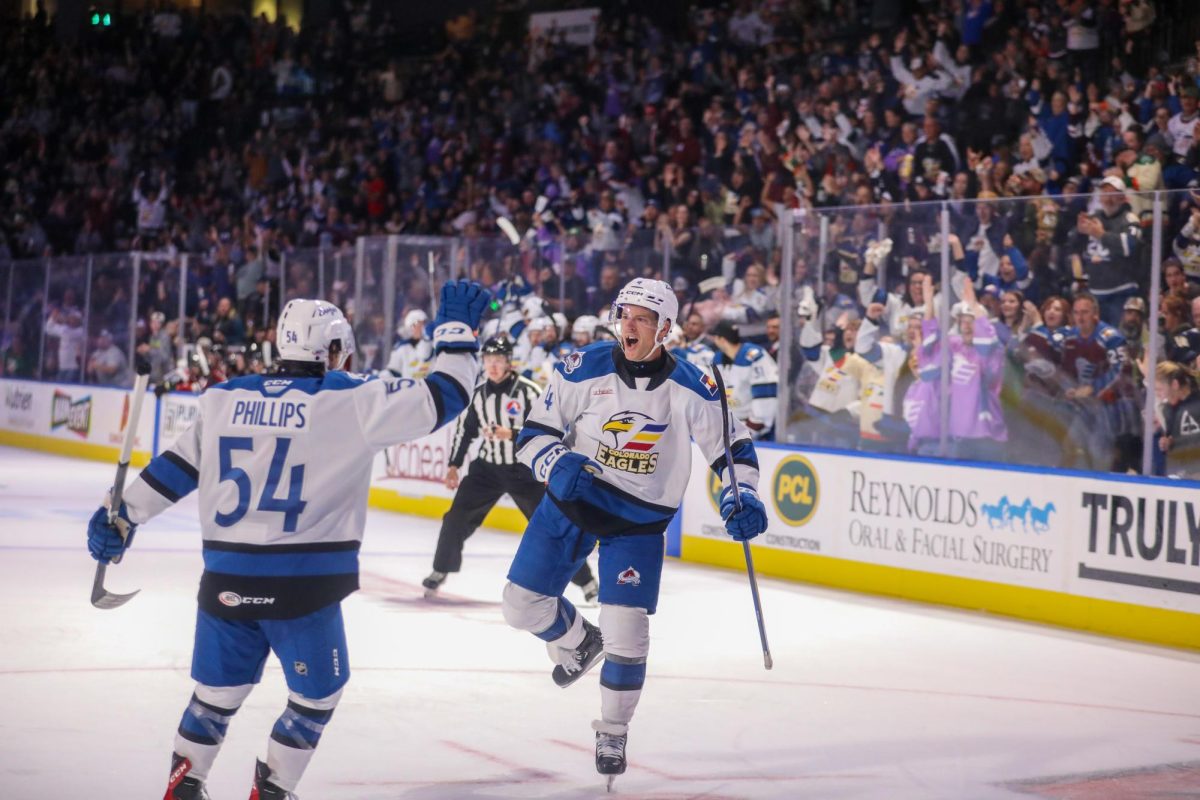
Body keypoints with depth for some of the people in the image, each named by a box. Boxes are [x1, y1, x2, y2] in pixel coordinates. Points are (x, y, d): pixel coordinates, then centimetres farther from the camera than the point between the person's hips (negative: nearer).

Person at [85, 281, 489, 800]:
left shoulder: (223, 399, 7)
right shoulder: (351, 402, -6)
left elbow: (176, 466, 12)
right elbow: (440, 399, -6)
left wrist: (123, 516, 20)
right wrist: (457, 330, 7)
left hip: (226, 579, 5)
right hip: (301, 584, -5)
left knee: (219, 690, 21)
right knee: (317, 695, 15)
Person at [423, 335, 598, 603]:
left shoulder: (529, 391, -14)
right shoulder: (479, 393, 4)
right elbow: (465, 429, 14)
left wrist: (511, 435, -26)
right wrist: (454, 466, 13)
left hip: (524, 470, -5)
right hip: (487, 467, 5)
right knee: (457, 518, -2)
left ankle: (586, 581, 1)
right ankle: (440, 571, 18)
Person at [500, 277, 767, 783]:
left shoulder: (692, 389, -13)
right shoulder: (584, 370, -14)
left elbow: (731, 444, -2)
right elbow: (535, 433, -8)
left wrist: (741, 498, -17)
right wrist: (557, 465, -28)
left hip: (640, 520, -2)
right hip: (573, 499, 2)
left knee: (626, 630, -9)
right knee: (522, 604, 4)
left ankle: (613, 731, 14)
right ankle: (579, 642, 38)